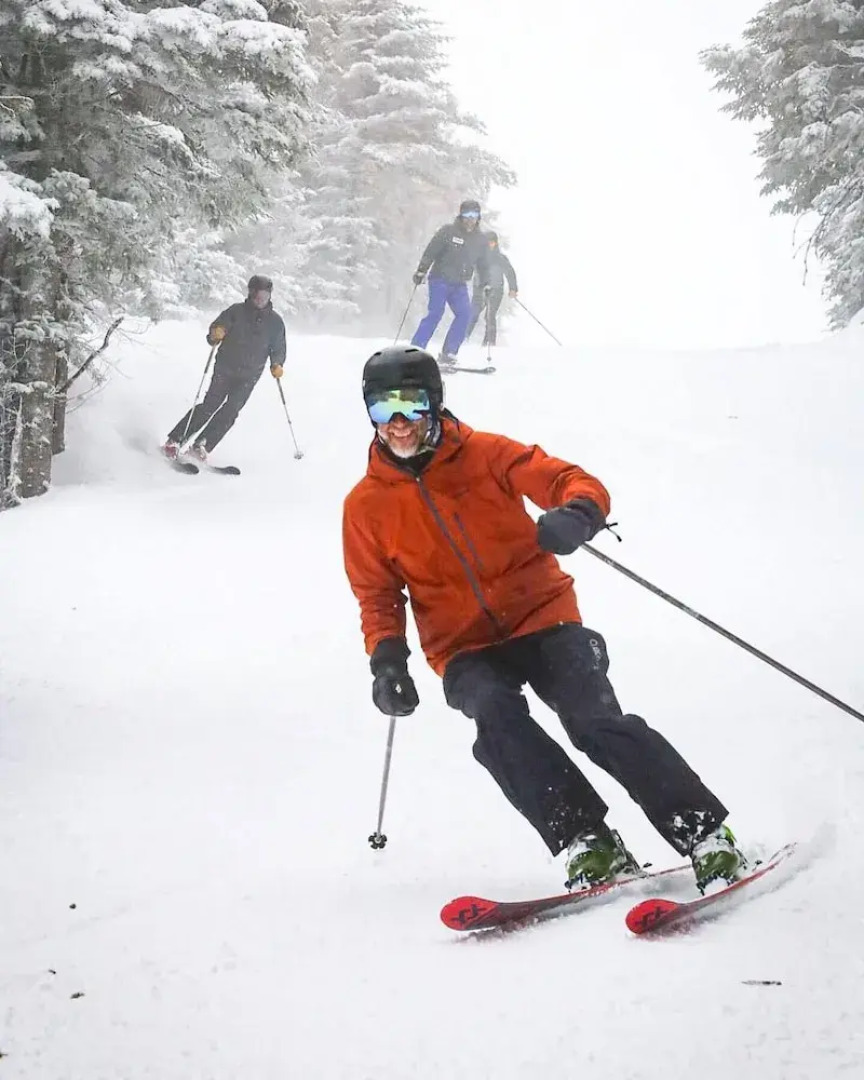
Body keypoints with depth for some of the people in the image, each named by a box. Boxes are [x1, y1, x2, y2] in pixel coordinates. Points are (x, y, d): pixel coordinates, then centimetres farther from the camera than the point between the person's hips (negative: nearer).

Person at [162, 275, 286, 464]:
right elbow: (212, 337, -2)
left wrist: (276, 365, -7)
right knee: (209, 405, -10)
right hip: (224, 369, -2)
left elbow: (278, 349, 13)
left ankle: (201, 446, -11)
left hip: (249, 376, 2)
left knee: (231, 410, -13)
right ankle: (174, 440, -4)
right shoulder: (236, 311, -3)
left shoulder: (275, 322, 3)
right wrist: (215, 334, -26)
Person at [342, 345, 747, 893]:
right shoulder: (367, 506, 5)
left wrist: (575, 515, -29)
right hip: (466, 649, 1)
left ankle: (707, 835, -15)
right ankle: (588, 844, -30)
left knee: (596, 720, -22)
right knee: (497, 714, -31)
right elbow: (378, 597, 13)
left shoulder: (486, 454, -1)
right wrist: (387, 657, -6)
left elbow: (576, 483, -5)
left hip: (542, 620, -1)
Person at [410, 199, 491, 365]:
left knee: (465, 314, -14)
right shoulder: (448, 231, -5)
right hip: (440, 280, -5)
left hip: (459, 285, 5)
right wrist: (421, 271, -11)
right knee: (436, 313, -18)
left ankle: (448, 353, -10)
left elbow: (483, 264, 18)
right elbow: (430, 252, -5)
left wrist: (485, 283, 7)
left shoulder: (480, 240, 9)